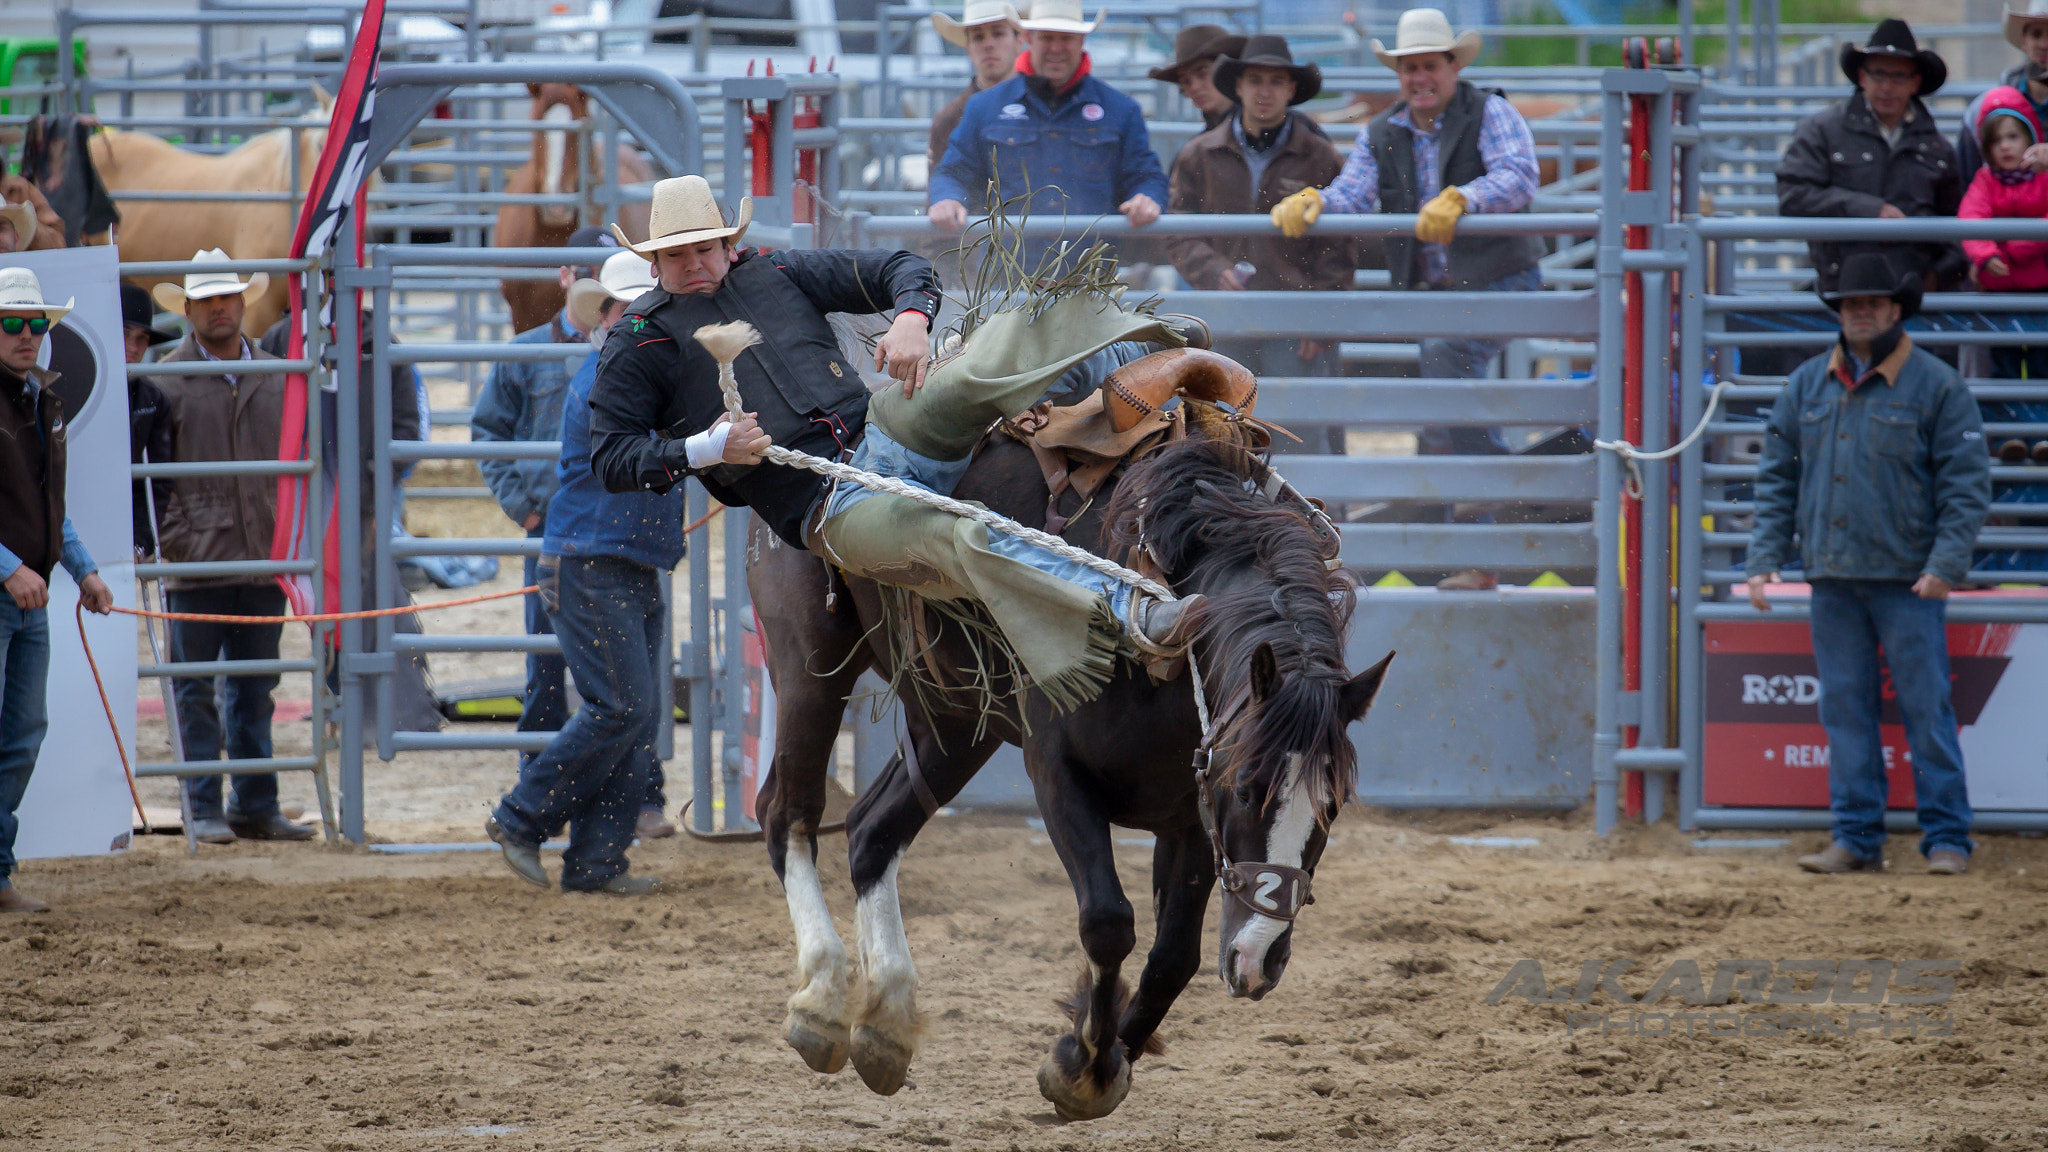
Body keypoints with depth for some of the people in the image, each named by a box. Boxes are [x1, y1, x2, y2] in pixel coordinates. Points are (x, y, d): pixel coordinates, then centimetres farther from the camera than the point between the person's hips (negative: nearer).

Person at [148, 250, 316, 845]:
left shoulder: (276, 378, 10)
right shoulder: (167, 380, -2)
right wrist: (168, 536, -10)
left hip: (263, 559, 4)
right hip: (196, 562, -4)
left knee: (255, 690, 10)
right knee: (195, 692, 0)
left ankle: (256, 807, 15)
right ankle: (204, 809, 5)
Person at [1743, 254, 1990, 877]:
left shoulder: (1936, 387, -3)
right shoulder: (1807, 385, 10)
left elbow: (1966, 482, -5)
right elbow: (1777, 476, 14)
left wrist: (1947, 563, -16)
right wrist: (1764, 558, 4)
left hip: (1907, 579, -4)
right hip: (1833, 579, 4)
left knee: (1926, 709, -3)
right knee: (1845, 710, 6)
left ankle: (1946, 840, 2)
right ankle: (1857, 840, 12)